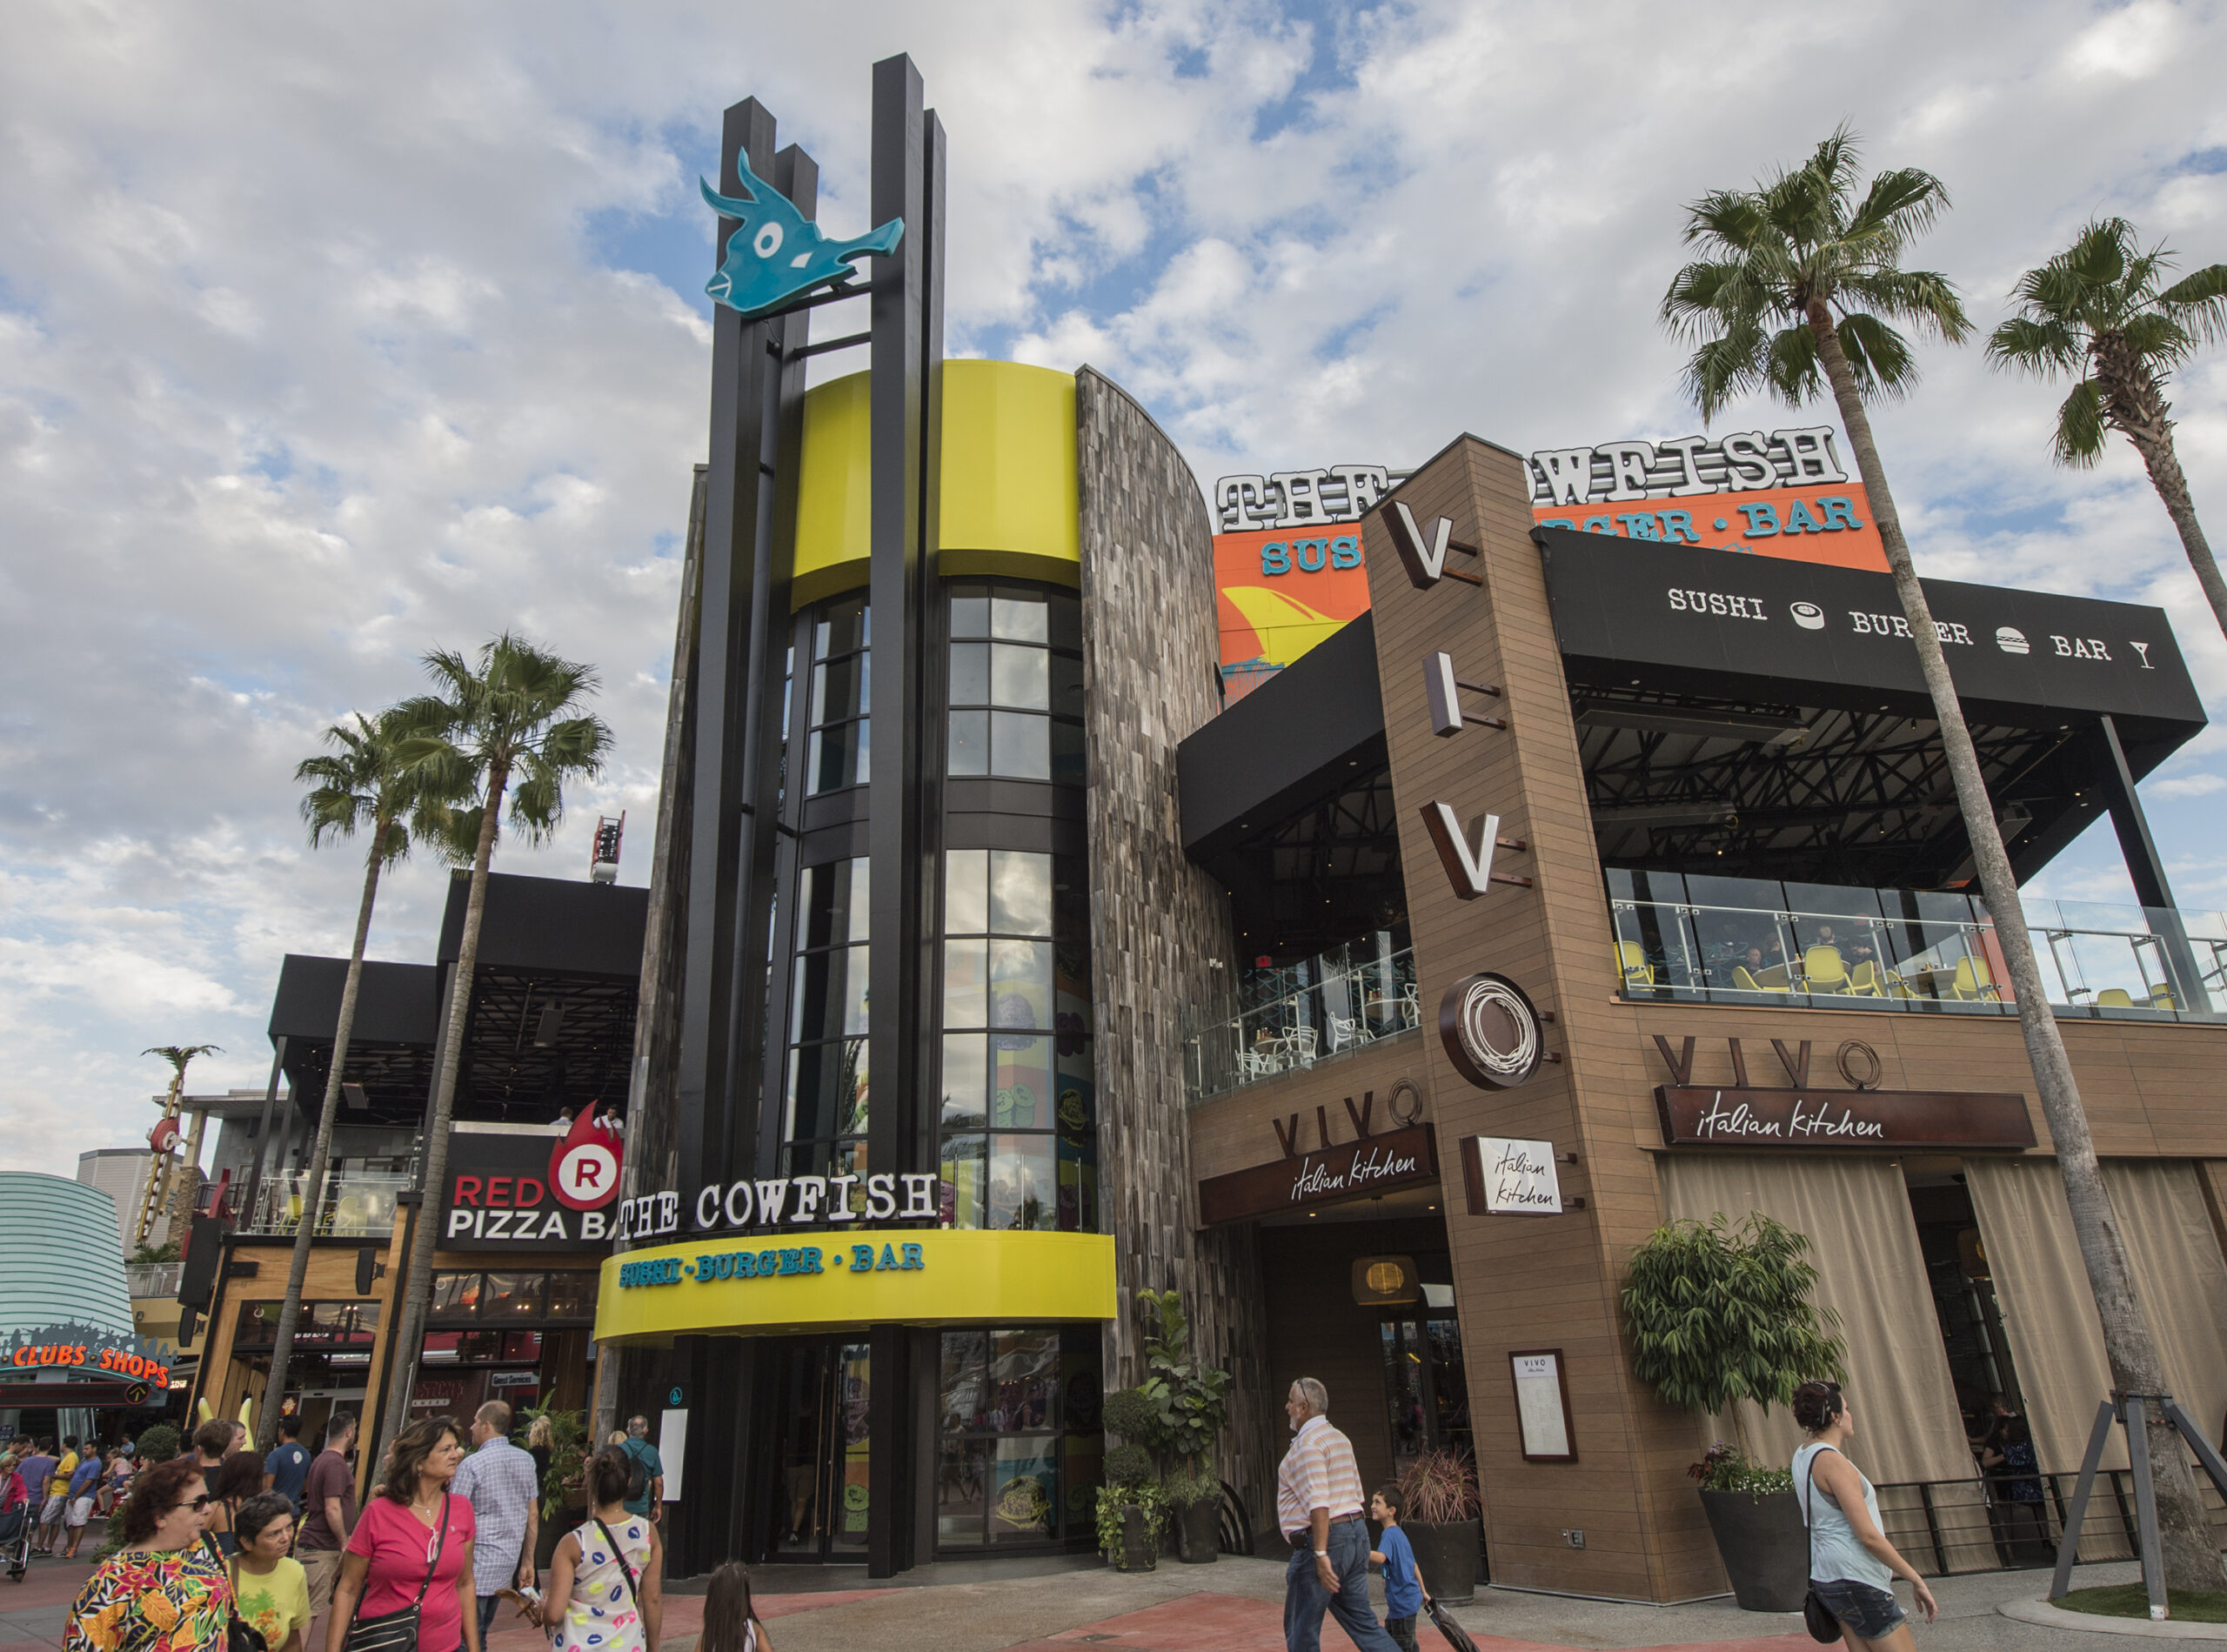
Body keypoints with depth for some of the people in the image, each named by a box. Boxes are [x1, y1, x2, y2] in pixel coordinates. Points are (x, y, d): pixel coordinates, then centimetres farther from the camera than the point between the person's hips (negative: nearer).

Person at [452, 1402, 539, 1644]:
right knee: (480, 1634, 18)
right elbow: (533, 1515, 11)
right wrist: (528, 1562, 17)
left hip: (477, 1567, -6)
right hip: (507, 1565, 6)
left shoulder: (472, 1464, -11)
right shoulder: (526, 1461, 7)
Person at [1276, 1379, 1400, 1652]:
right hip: (1357, 1534, 9)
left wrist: (1321, 1555, -24)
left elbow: (1318, 1503, -23)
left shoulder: (1307, 1443, -14)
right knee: (1362, 1622, 10)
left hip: (1324, 1540, -9)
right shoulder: (1340, 1438, 16)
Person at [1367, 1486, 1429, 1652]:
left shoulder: (1389, 1534, -20)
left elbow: (1380, 1557, -39)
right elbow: (1413, 1564, 20)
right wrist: (1423, 1591, 29)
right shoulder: (1399, 1533, 12)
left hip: (1403, 1603, -10)